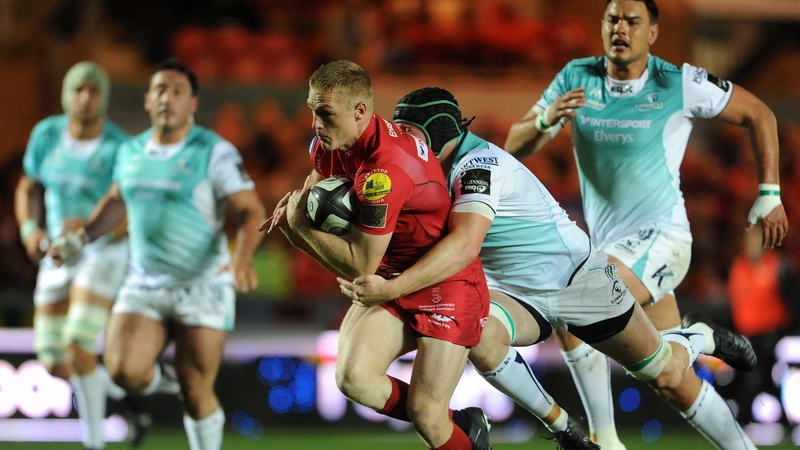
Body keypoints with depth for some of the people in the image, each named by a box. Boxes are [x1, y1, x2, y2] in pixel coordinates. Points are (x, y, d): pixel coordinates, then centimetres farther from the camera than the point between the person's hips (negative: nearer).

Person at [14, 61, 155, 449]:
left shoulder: (119, 149, -17)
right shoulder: (47, 134, -3)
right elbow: (28, 188, 11)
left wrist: (91, 228, -36)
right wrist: (30, 229, -8)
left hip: (105, 253, -5)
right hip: (59, 255, 5)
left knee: (77, 348, -20)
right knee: (54, 362, 2)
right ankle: (125, 394, 28)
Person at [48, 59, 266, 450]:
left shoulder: (214, 153, -8)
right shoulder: (131, 152, 8)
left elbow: (251, 210, -13)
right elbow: (117, 201, 27)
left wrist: (243, 256, -31)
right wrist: (80, 238, 16)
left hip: (202, 284, -4)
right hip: (144, 283, 4)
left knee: (196, 394, -4)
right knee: (124, 371, -17)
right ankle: (157, 379, 19)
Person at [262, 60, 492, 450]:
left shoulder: (383, 170, -29)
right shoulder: (328, 145, -3)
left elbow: (360, 266, -24)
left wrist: (301, 224, -14)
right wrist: (295, 207, -3)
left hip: (448, 285, -8)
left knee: (425, 415, -15)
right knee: (353, 377, -18)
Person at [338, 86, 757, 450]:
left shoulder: (478, 165, -30)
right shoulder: (437, 170, -3)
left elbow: (464, 246, -44)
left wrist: (393, 288, -51)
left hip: (580, 281, -6)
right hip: (514, 295, 6)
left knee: (666, 376, 4)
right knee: (479, 337, -29)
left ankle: (699, 337, 42)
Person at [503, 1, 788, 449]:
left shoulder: (680, 84, -9)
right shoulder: (576, 78, 2)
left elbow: (758, 114, 3)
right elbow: (514, 147, 1)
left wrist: (770, 194, -1)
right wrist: (546, 120, -21)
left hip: (660, 237, -6)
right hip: (611, 246, 6)